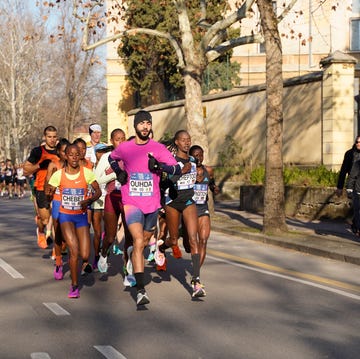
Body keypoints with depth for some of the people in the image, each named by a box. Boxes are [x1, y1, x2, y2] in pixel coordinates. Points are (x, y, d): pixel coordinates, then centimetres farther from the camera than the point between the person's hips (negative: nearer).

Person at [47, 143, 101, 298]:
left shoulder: (86, 172, -7)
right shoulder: (58, 174, -7)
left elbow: (98, 191, -1)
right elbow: (49, 195, 3)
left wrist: (88, 200, -18)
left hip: (81, 215, 1)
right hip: (65, 215, -1)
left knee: (84, 255, -7)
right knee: (74, 250, -18)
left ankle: (85, 262, 34)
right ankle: (74, 286, -1)